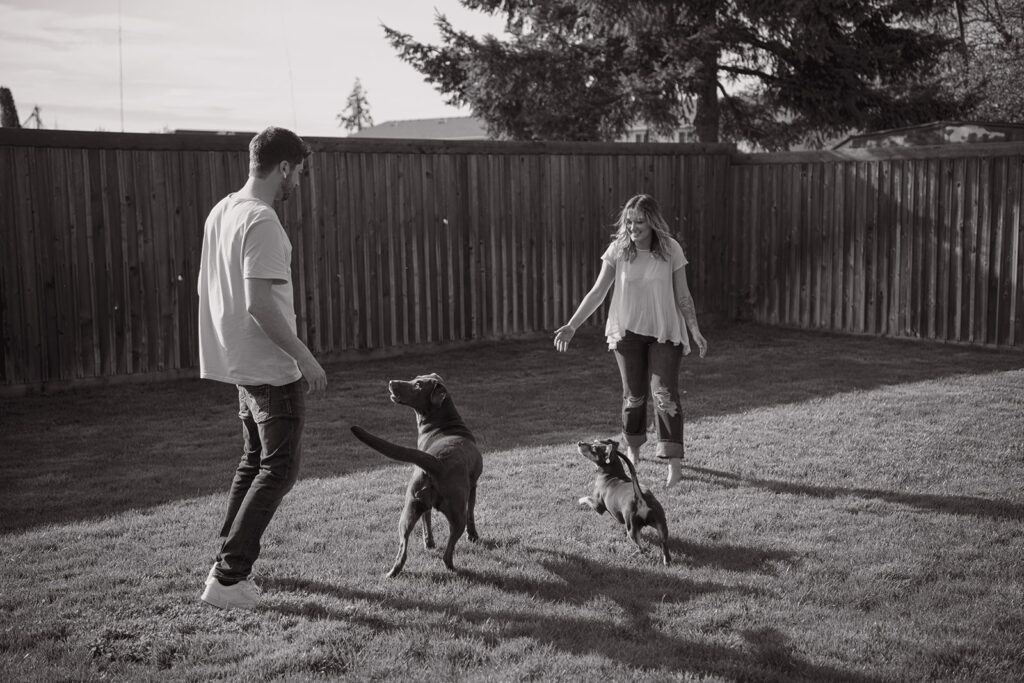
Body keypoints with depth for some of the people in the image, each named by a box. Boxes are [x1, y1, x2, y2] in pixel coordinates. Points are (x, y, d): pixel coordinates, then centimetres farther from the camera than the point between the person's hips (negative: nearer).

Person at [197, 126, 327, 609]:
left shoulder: (220, 211, 10)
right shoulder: (261, 221, -19)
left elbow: (208, 290, 16)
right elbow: (259, 303, -26)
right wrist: (305, 357, -20)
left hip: (240, 364, 9)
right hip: (272, 369, -9)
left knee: (254, 460, 20)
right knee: (279, 469, -1)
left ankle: (230, 563, 26)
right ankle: (227, 578, 0)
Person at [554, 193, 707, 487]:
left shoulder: (671, 249, -8)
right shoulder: (618, 249, -6)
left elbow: (683, 296, -2)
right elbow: (597, 292, -1)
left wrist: (695, 331, -11)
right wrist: (572, 325, -7)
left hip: (665, 333, -1)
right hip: (627, 331, 1)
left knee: (665, 394, -10)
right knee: (633, 395, 9)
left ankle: (674, 463, -8)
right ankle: (632, 449, 32)